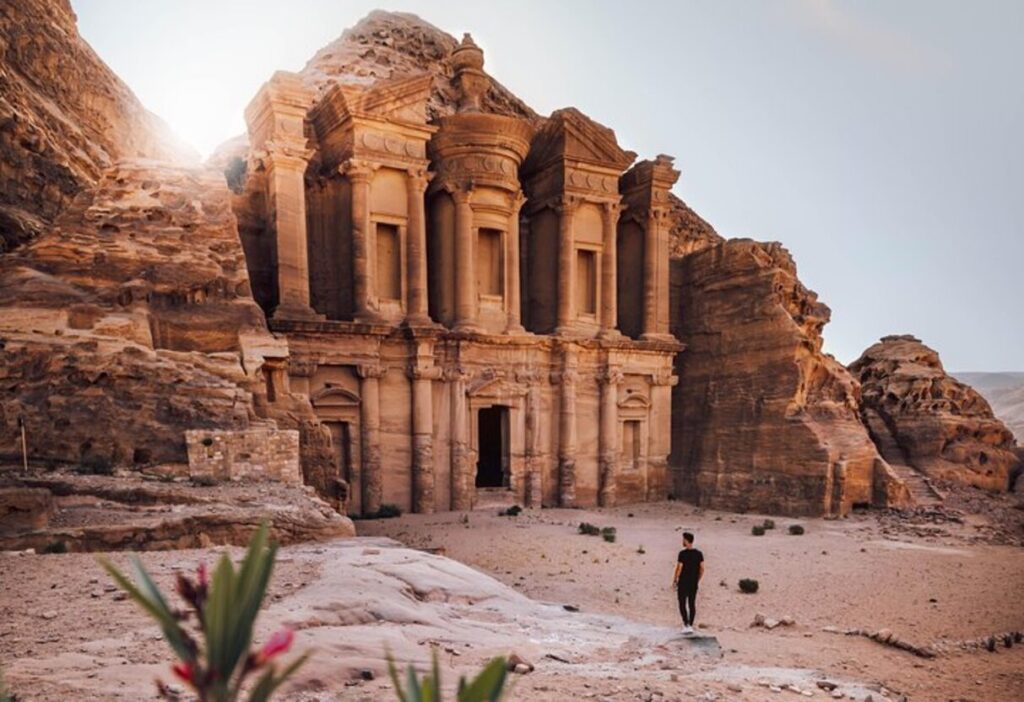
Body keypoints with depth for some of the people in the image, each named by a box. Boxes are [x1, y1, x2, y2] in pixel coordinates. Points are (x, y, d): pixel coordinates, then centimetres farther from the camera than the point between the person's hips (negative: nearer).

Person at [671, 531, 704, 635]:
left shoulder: (683, 553, -15)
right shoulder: (699, 554, 1)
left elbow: (679, 568, -16)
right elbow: (702, 569, 3)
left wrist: (674, 580, -4)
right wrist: (697, 580, 15)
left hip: (683, 583, -5)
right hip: (694, 584, 5)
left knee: (682, 604, 3)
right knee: (692, 604, 13)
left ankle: (686, 625, -7)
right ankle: (690, 626, 18)